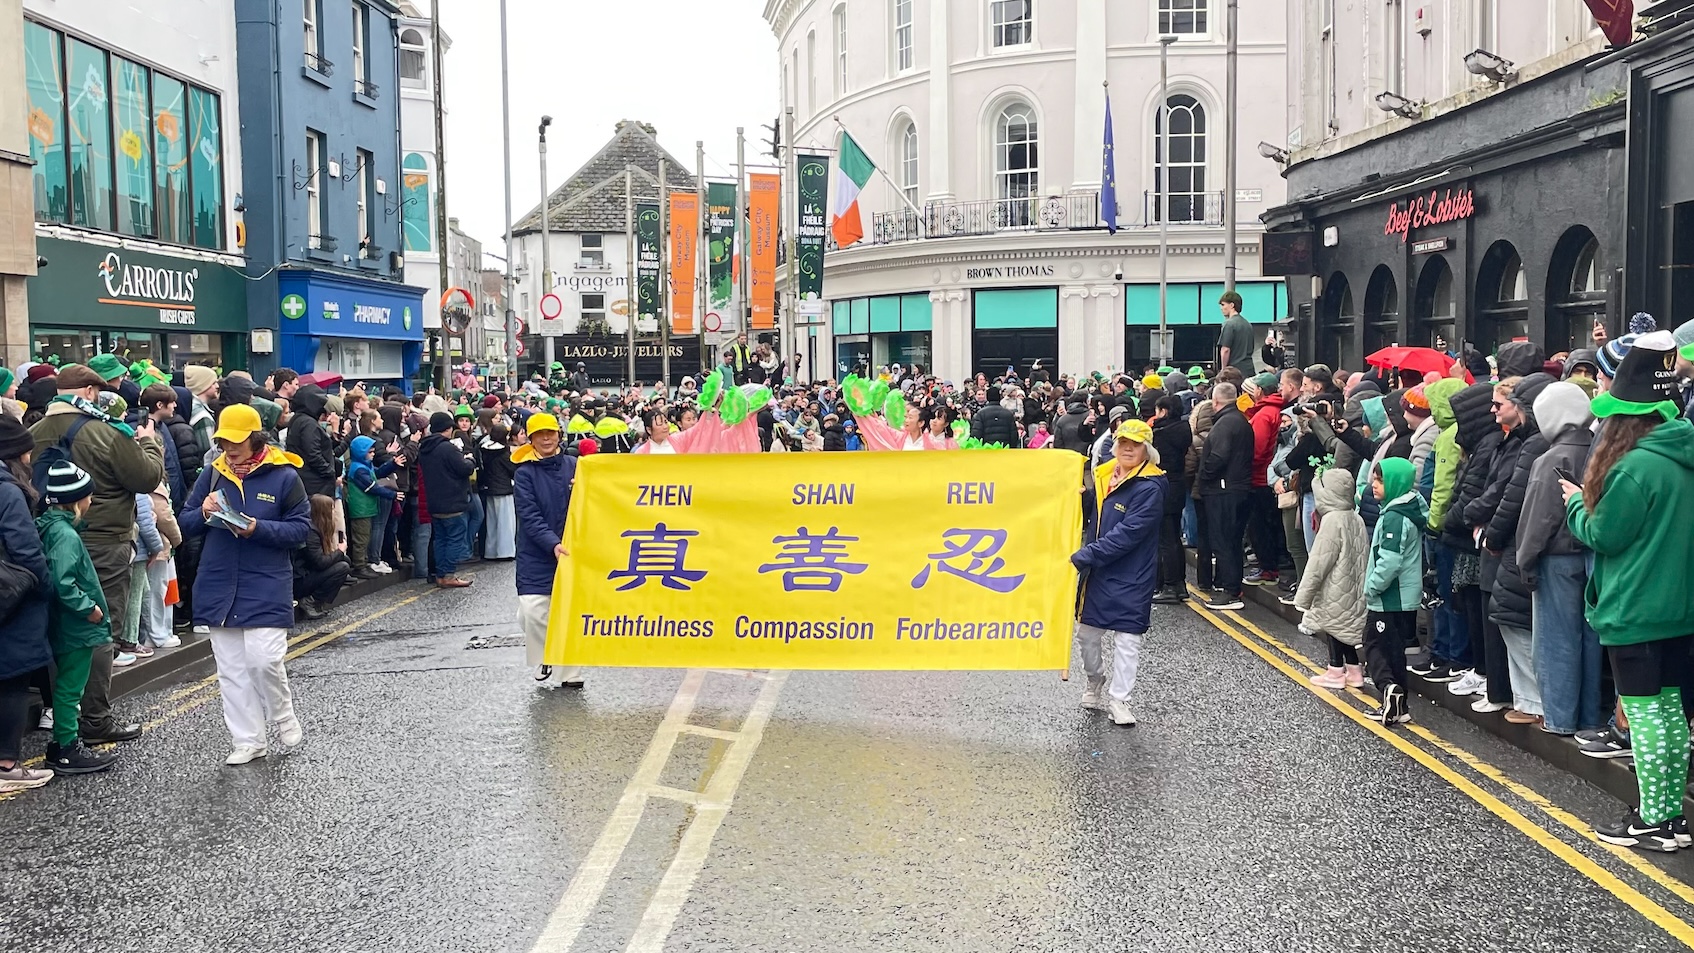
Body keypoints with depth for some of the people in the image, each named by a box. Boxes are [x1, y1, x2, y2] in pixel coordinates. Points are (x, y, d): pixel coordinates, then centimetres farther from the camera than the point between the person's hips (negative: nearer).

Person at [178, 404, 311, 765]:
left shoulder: (284, 476, -5)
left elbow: (301, 527, -6)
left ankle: (283, 715, 18)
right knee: (231, 668, 7)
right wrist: (203, 513, -12)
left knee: (264, 659, -11)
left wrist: (258, 529, -20)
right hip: (219, 586, 4)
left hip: (266, 587, -4)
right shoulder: (212, 474, 7)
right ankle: (248, 741, 17)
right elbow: (185, 523, 11)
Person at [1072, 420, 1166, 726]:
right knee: (1087, 631, 15)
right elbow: (1089, 515, 14)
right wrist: (1081, 496, -8)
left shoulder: (1149, 488, -15)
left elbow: (1127, 534, -23)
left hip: (1130, 577, -6)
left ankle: (1118, 699, 12)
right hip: (1096, 570, 7)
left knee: (1126, 638, 0)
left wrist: (1084, 556, -25)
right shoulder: (1104, 475, 6)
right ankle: (1095, 681, 39)